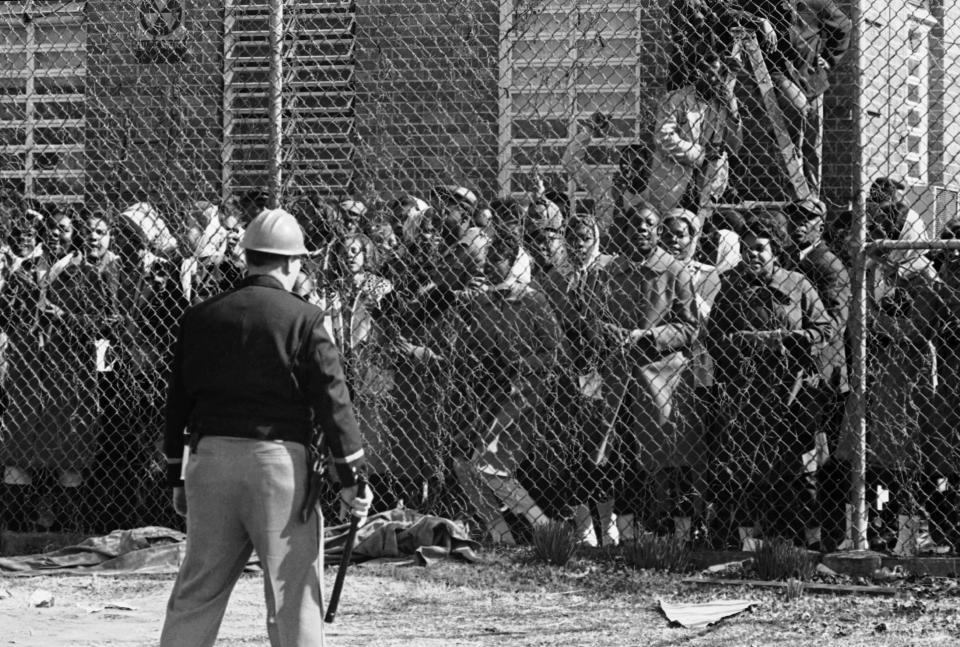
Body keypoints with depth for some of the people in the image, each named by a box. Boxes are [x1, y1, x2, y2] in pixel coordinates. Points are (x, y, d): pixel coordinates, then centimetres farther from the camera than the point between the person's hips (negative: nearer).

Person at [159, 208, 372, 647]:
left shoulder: (201, 318, 9)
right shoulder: (302, 319, -3)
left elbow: (178, 400, 12)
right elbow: (332, 398, -5)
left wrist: (177, 478, 19)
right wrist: (350, 478, -1)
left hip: (210, 457, 4)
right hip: (278, 460, -4)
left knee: (196, 592, 10)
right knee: (294, 591, 0)